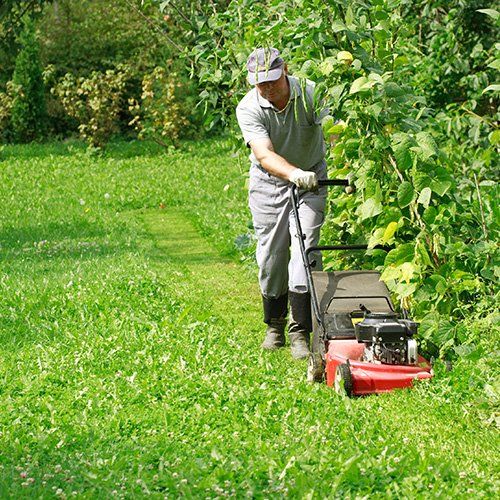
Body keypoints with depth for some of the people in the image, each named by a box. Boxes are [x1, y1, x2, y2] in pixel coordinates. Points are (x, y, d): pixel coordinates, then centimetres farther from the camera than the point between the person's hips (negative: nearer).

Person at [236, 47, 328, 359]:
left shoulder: (312, 94, -18)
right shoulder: (249, 108, -20)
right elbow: (265, 155, -32)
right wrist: (293, 173, -51)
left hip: (311, 178, -1)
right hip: (269, 183, 1)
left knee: (305, 249, -12)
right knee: (271, 256, 4)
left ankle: (301, 333, -11)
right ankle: (275, 325, 25)